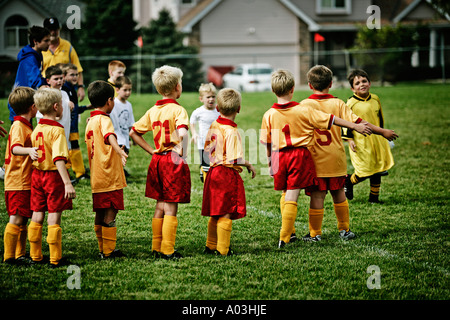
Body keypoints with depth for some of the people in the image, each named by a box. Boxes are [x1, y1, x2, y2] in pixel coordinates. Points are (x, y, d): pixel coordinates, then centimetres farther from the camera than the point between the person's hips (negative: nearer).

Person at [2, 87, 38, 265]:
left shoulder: (25, 125, 17)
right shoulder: (19, 126, -15)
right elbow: (15, 148, -33)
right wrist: (28, 151, -51)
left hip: (26, 182, 10)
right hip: (18, 183, -10)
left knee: (23, 219, 13)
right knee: (16, 219, -9)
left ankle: (20, 255, 18)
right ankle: (9, 256, -6)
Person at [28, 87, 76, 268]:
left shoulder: (36, 129, 4)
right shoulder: (57, 130, -17)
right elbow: (59, 159, -25)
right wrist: (67, 184, -28)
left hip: (37, 175, 7)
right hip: (54, 176, -7)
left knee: (37, 217, 11)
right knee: (54, 218, -2)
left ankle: (36, 256, 17)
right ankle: (55, 259, 2)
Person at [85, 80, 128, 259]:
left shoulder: (90, 122, 13)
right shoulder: (104, 120, -12)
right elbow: (110, 137, -33)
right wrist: (120, 152, -52)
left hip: (96, 177, 9)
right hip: (110, 176, -9)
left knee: (100, 214, 12)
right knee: (111, 213, -5)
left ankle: (103, 249, 18)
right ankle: (109, 251, -5)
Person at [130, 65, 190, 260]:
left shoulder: (153, 111, 7)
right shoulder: (178, 110, -13)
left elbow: (133, 133, 11)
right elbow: (182, 133, -30)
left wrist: (152, 151, 10)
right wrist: (182, 155, -16)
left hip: (157, 161, 6)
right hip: (174, 161, -6)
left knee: (160, 206, 16)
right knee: (171, 208, -1)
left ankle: (156, 247, 20)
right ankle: (167, 250, 1)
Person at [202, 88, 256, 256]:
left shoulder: (214, 126, 5)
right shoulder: (231, 131, -19)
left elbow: (207, 148, 14)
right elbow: (235, 159, -21)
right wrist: (249, 165, -6)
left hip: (214, 171, 8)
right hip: (228, 174, -8)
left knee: (215, 214, 17)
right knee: (226, 214, -2)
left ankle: (211, 245, 25)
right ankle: (223, 249, 0)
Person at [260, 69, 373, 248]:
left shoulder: (269, 115, -4)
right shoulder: (303, 111, -10)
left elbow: (267, 142, 4)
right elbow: (330, 120, -5)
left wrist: (270, 160, 21)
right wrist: (355, 126, 2)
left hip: (279, 156, 3)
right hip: (300, 155, -3)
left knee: (285, 194, 20)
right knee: (292, 197, -3)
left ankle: (289, 233, 23)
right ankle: (284, 238, -7)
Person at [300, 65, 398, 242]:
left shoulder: (304, 105, -7)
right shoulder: (337, 104, -4)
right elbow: (357, 122, -7)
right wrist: (382, 131, -2)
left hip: (315, 160, -2)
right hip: (336, 159, 2)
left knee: (317, 196, 1)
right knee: (338, 193, 16)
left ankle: (315, 233, 6)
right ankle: (344, 229, 24)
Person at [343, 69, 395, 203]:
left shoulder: (375, 99, 7)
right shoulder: (351, 104, -11)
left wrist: (381, 134, 24)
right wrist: (350, 140, -13)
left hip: (377, 141, 6)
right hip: (361, 143, -6)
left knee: (377, 171, 7)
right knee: (365, 172, -6)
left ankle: (374, 197, 20)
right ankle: (348, 181, 23)